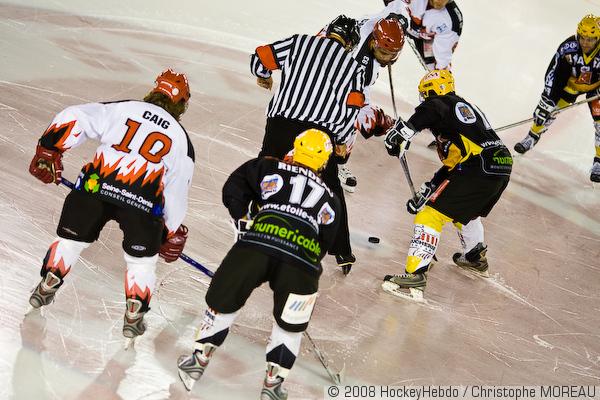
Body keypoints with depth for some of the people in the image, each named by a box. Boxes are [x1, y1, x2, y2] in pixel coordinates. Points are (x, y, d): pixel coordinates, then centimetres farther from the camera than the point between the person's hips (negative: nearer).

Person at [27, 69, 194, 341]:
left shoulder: (121, 109, 18)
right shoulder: (181, 138, 19)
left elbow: (73, 118, 7)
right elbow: (177, 191, 21)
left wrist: (49, 151, 13)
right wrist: (173, 233, 31)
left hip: (95, 185, 1)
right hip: (143, 200, -1)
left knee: (71, 239, 24)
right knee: (142, 259, 21)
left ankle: (46, 288, 30)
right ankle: (134, 314, 17)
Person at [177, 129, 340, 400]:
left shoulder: (269, 168, 24)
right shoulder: (330, 198, 32)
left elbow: (233, 190, 16)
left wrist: (242, 220, 25)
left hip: (258, 242, -1)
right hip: (305, 257, 1)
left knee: (224, 299, 19)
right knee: (289, 324, 21)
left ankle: (199, 361, 23)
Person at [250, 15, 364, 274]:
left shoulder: (299, 42, 11)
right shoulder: (354, 68, 12)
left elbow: (260, 58, 8)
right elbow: (351, 109, 7)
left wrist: (264, 76, 31)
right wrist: (342, 141, 21)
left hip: (281, 125, 0)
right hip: (321, 134, 0)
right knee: (330, 189, 16)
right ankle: (342, 252, 19)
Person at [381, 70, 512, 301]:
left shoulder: (448, 104, 3)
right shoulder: (466, 107, 30)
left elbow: (431, 109, -26)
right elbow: (451, 164, 28)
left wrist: (403, 131, -20)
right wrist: (427, 191, 26)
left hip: (479, 168, -9)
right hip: (503, 166, 9)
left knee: (432, 213, -9)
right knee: (466, 210, 35)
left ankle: (414, 276, -19)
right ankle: (475, 258, 54)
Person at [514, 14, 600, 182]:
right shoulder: (568, 47, -31)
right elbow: (553, 71, -21)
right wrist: (549, 96, -22)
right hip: (572, 82, 2)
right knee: (547, 106, 0)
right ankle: (531, 138, 26)